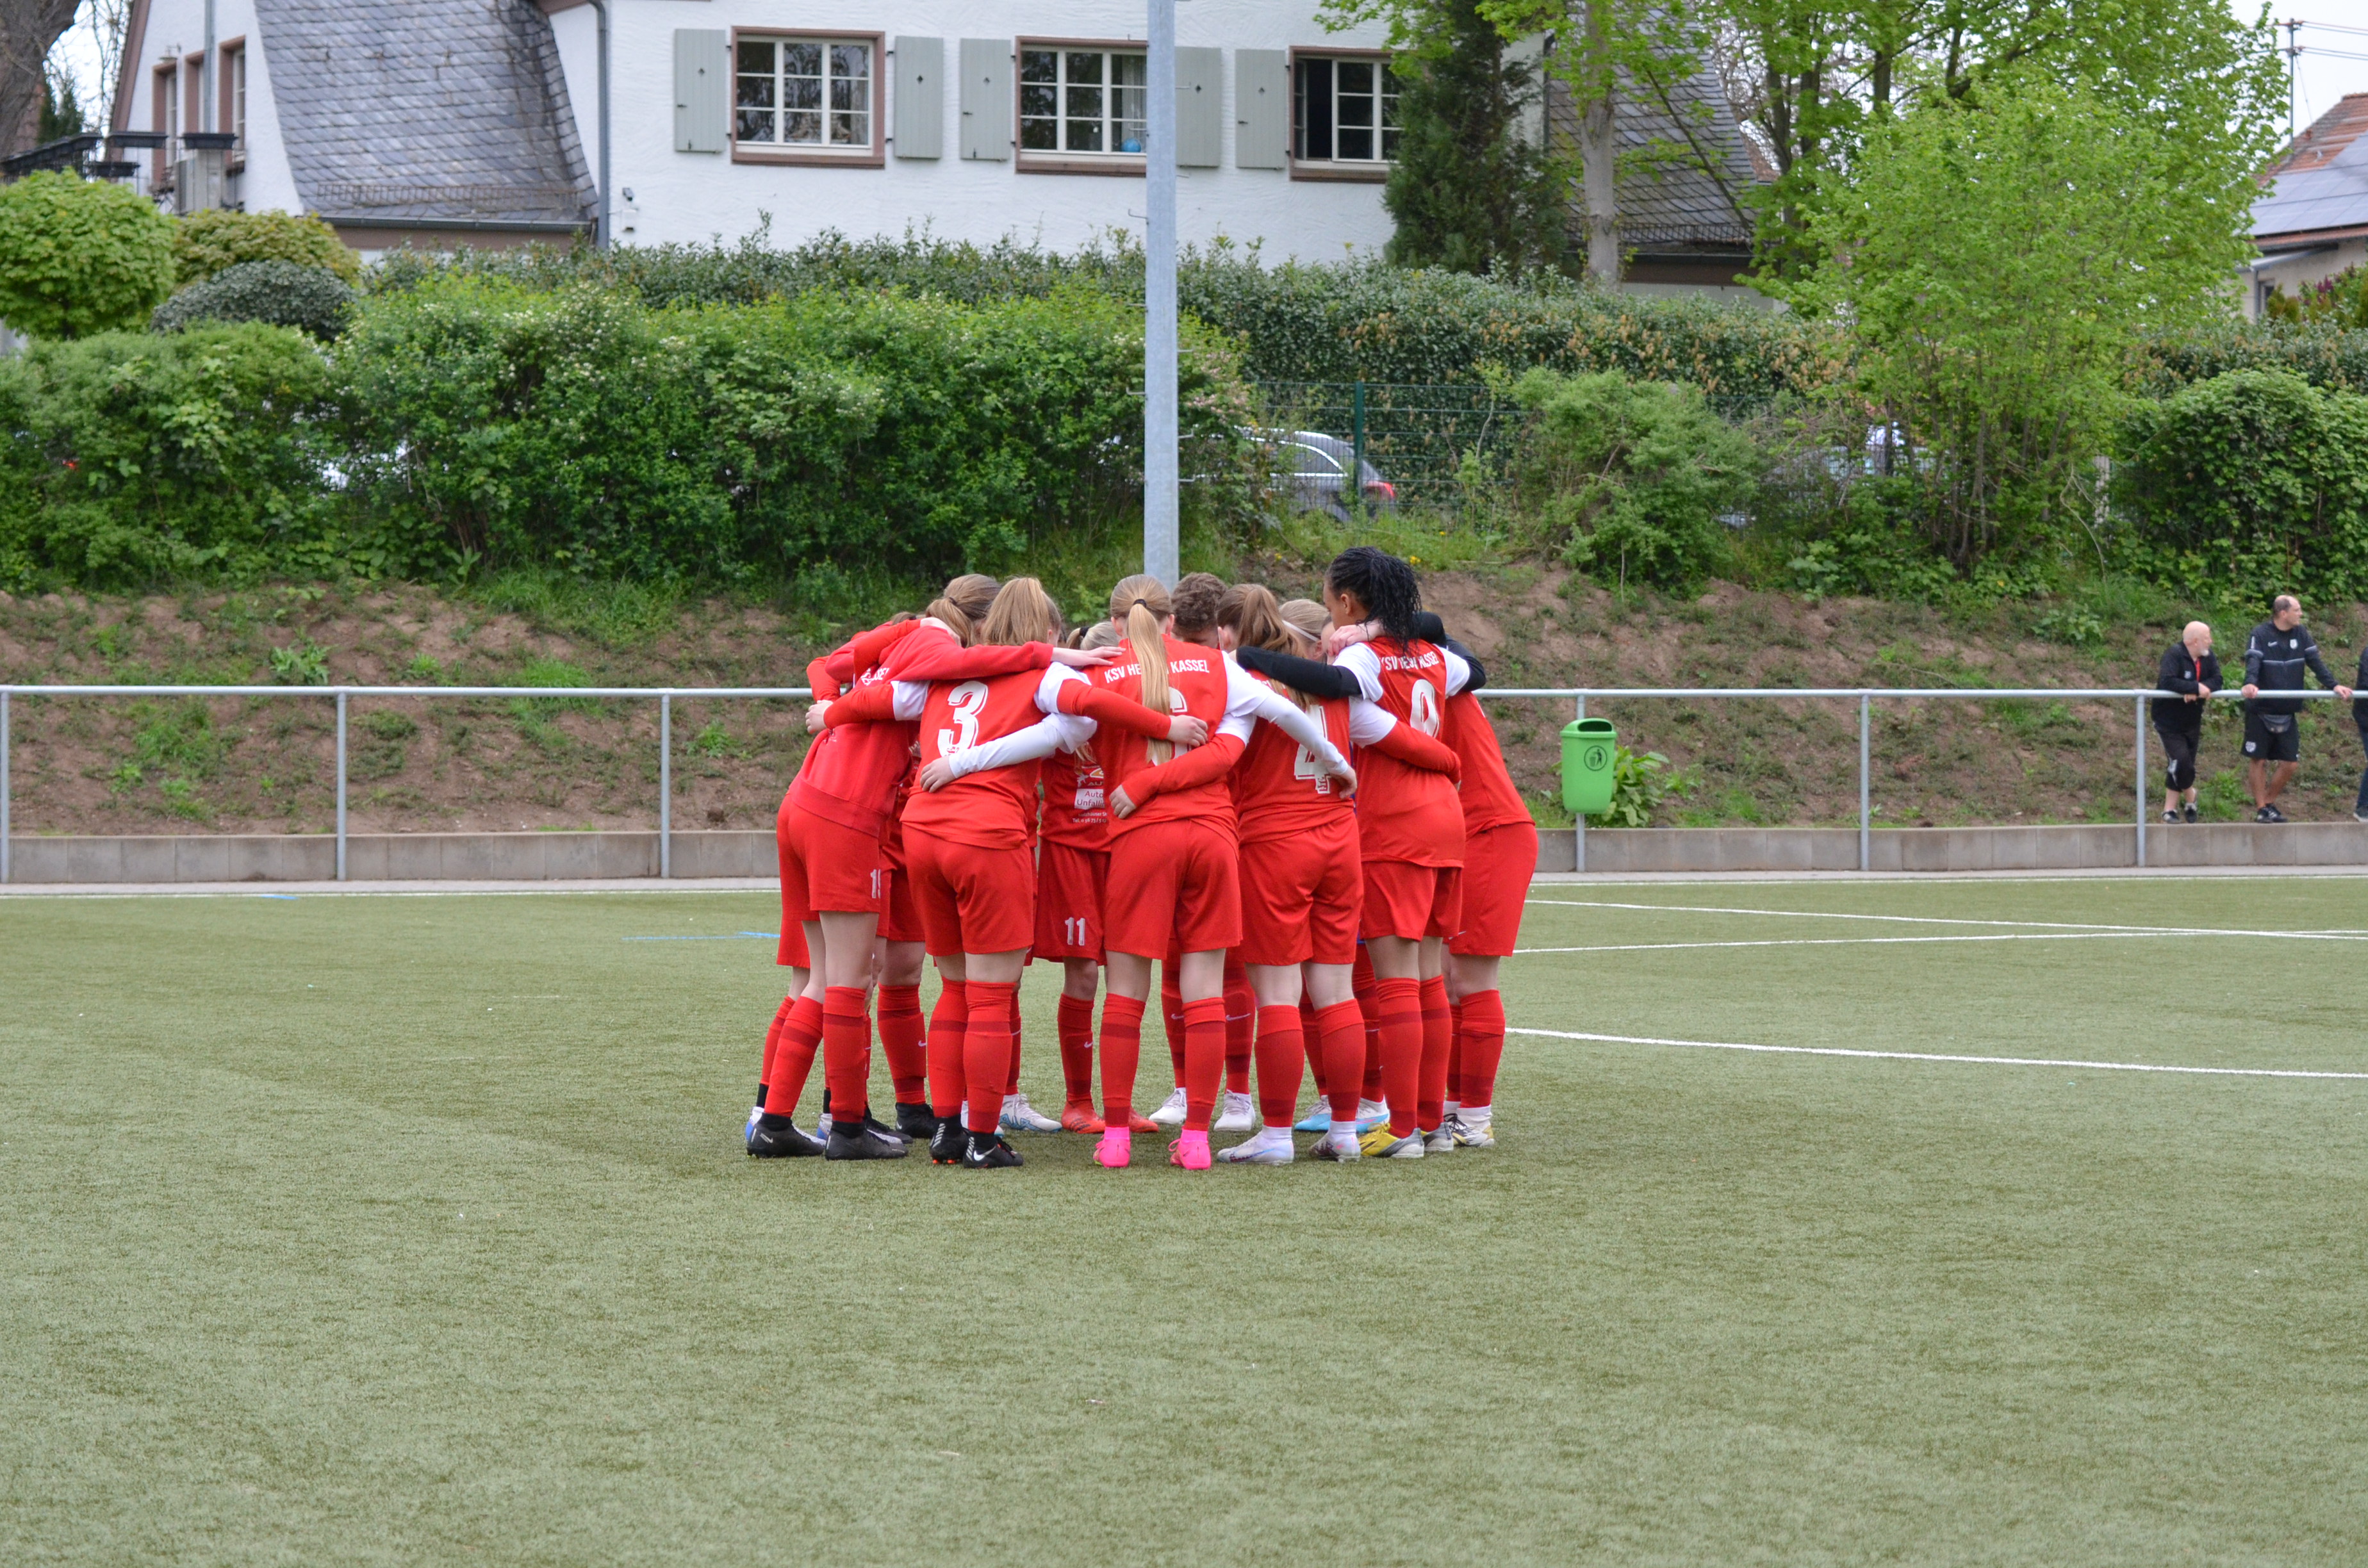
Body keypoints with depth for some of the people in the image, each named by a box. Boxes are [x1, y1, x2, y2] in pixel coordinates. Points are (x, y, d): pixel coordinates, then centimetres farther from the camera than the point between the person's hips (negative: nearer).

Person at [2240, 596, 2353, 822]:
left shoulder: (2301, 634, 5)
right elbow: (2253, 663, -24)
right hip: (2261, 711, -5)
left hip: (2287, 712, 5)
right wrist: (2250, 684, -43)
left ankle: (2269, 802, 21)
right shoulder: (2261, 635, -11)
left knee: (2290, 763, 5)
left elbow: (2316, 663, 1)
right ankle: (2261, 808, 12)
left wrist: (2334, 685, -13)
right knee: (2259, 760, 2)